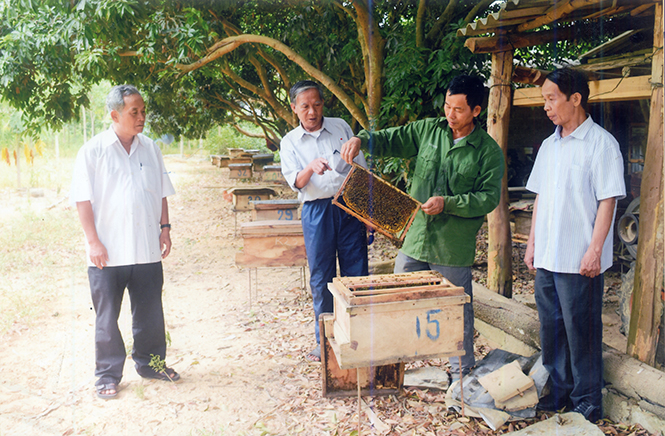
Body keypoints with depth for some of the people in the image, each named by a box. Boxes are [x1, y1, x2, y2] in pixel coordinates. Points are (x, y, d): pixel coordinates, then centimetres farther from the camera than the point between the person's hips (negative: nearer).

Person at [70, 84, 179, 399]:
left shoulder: (150, 149, 8)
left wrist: (165, 227, 7)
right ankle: (108, 375, 21)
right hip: (108, 252, -3)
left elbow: (161, 193, 15)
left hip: (147, 249, 4)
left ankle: (150, 362, 31)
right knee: (107, 317, 7)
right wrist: (93, 242, -11)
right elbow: (83, 199, -6)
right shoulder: (93, 151, -4)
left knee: (150, 312, 13)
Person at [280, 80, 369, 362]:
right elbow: (295, 183, -5)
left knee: (357, 274, 1)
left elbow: (362, 168, 11)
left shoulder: (341, 127, 8)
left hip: (350, 207, 0)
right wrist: (310, 168, -27)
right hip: (316, 211, 0)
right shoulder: (290, 142, 7)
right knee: (321, 278, 6)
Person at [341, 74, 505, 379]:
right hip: (415, 239, 4)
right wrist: (361, 139, -12)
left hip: (454, 248, -3)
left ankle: (462, 371, 30)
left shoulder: (489, 151, -5)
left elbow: (489, 197, -10)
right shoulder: (428, 130, 5)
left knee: (458, 311, 9)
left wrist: (448, 203, -21)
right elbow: (389, 140, 8)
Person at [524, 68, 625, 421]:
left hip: (579, 260, -7)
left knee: (581, 333, 2)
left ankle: (587, 404, 17)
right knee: (551, 326, 15)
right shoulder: (549, 145, 13)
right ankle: (557, 393, 30)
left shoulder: (600, 143, -8)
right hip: (547, 257, 7)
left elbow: (607, 201, -12)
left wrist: (594, 250, -16)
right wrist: (532, 243, 14)